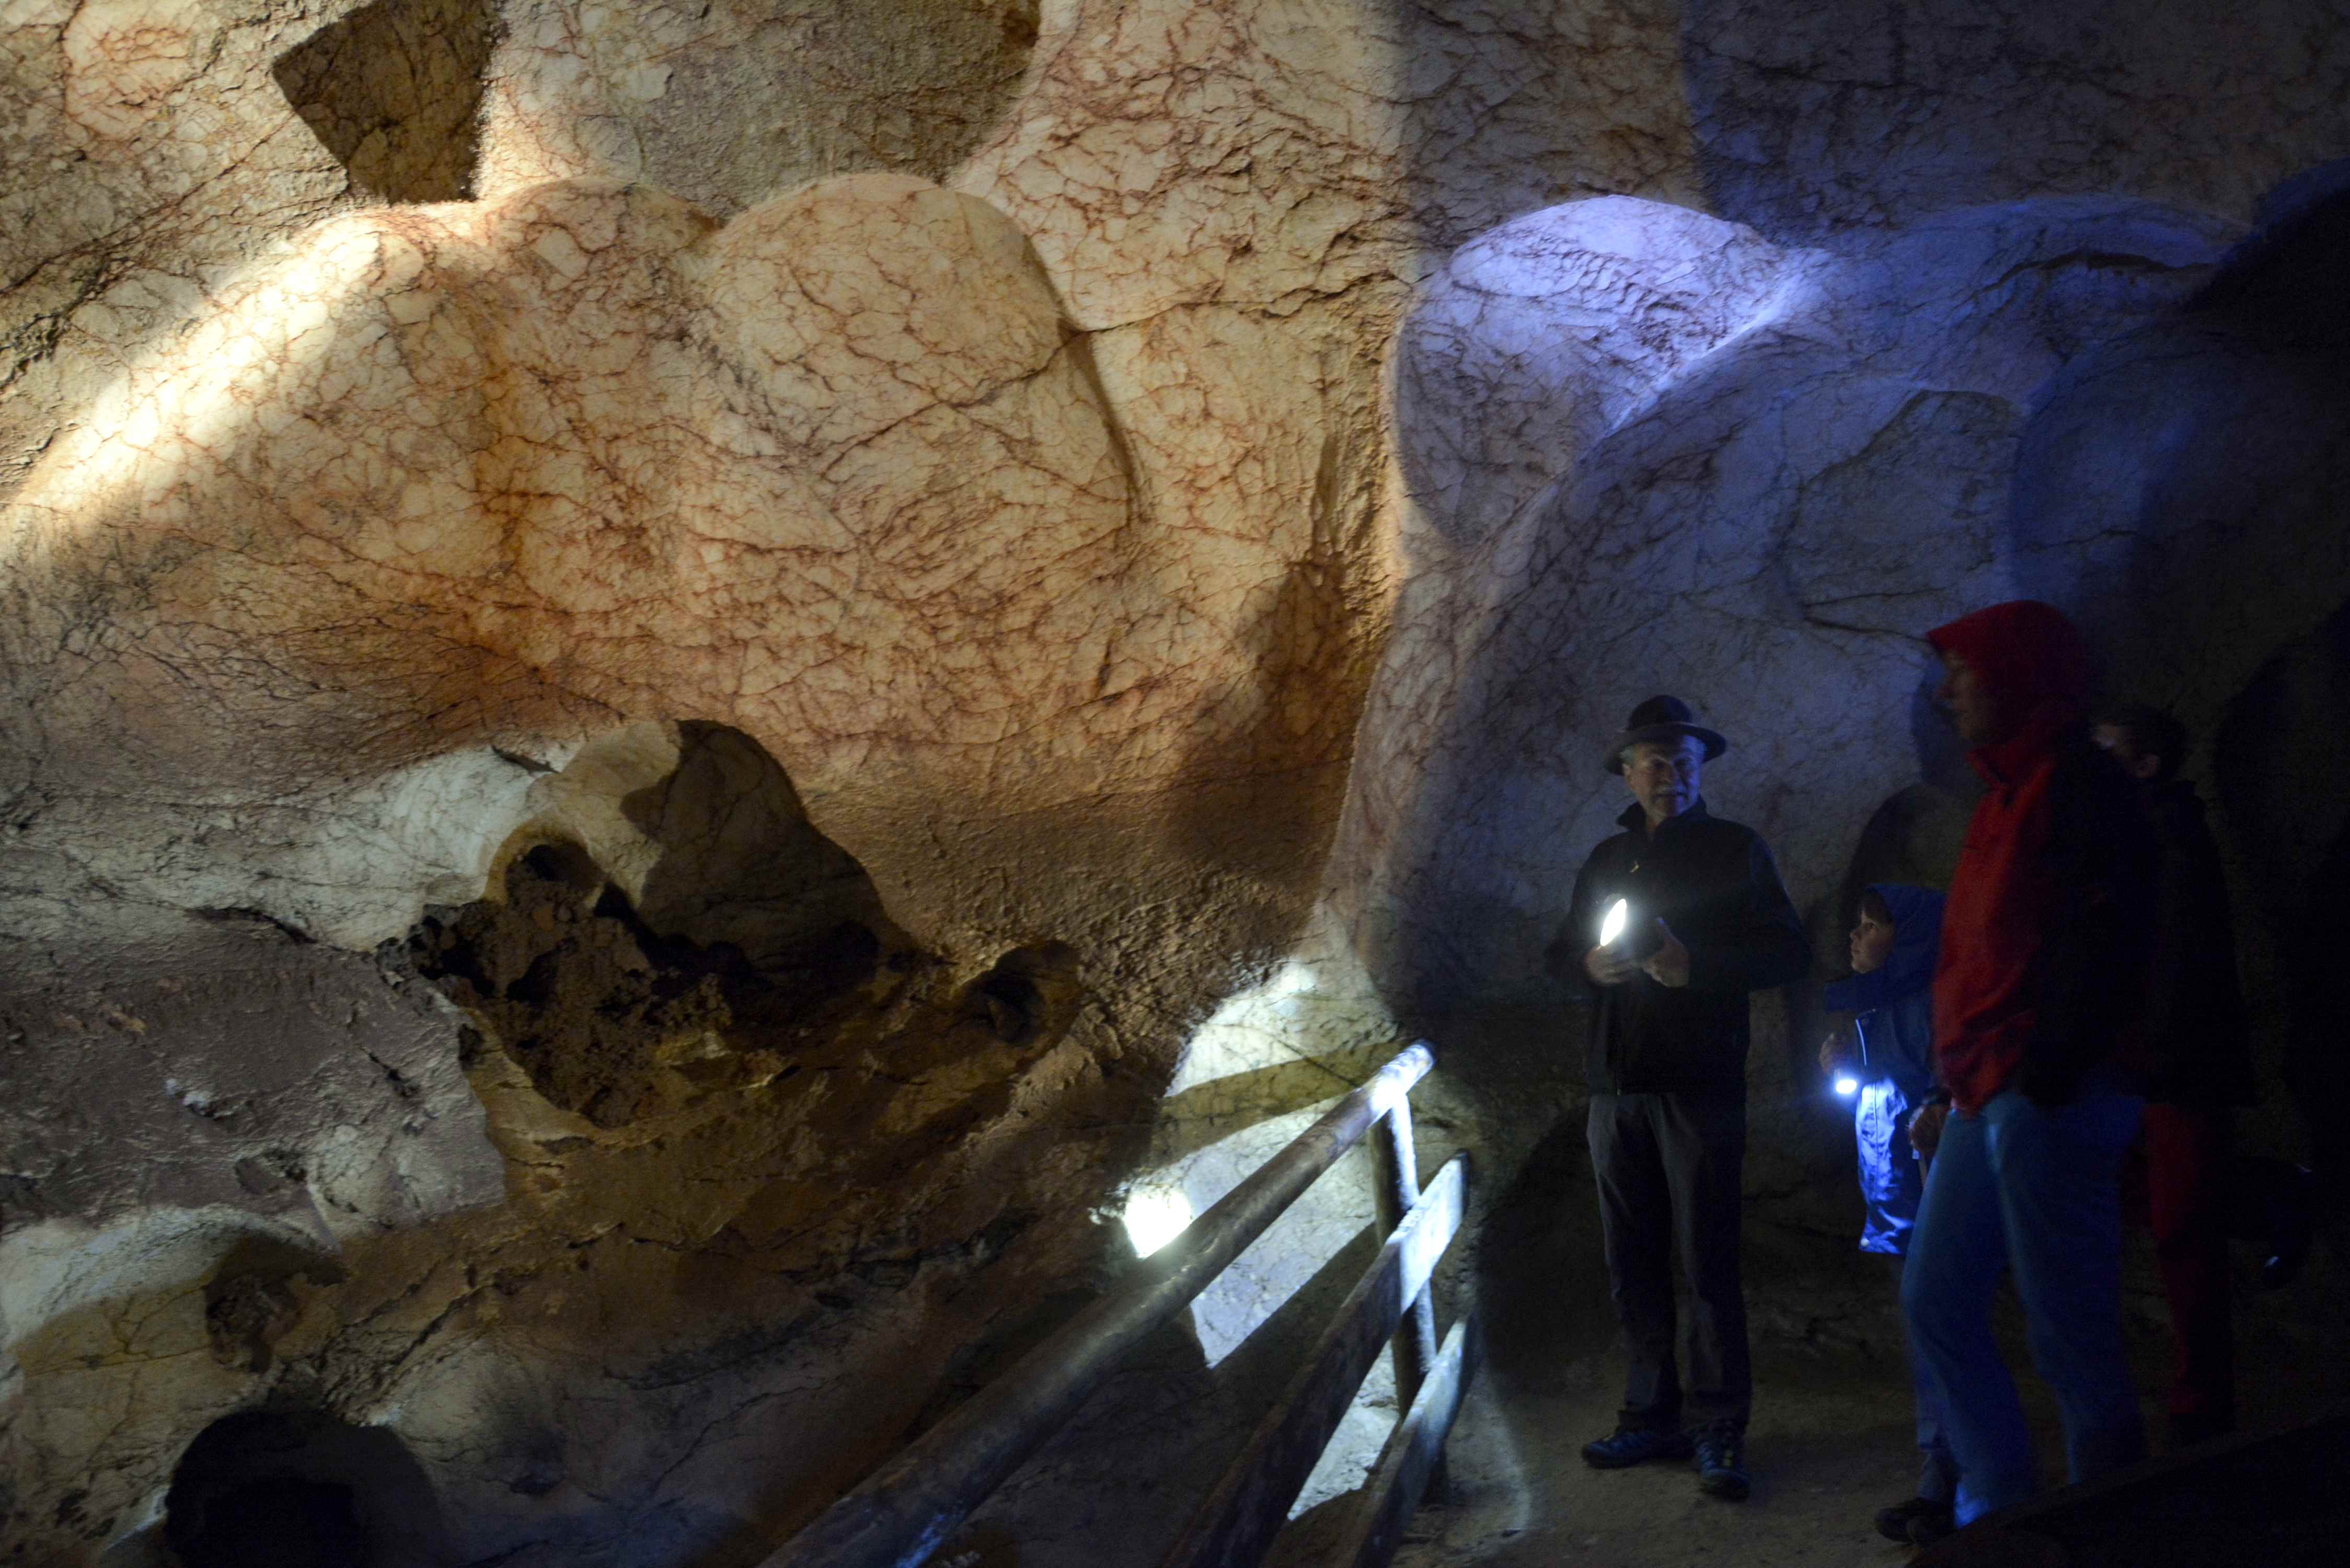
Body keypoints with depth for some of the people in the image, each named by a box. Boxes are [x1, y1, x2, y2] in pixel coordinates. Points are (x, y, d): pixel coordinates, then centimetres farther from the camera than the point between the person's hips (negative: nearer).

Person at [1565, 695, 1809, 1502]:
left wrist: (1693, 965, -16)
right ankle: (1653, 1417, 17)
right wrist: (1590, 963, 0)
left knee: (1707, 1263, -6)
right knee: (1632, 1266, 8)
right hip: (1617, 1085, 5)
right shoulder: (1607, 859, 17)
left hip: (1700, 1084, -5)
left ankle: (1718, 1433, 1)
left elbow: (1789, 952, -2)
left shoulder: (1736, 848, 4)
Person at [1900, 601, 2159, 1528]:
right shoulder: (2009, 797, 19)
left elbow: (2101, 942, -18)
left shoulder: (2079, 786, -9)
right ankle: (1999, 1511, 20)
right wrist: (1956, 1092, 22)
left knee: (2068, 1335, -3)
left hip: (2050, 1103, -10)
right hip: (1989, 1100, 10)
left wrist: (2047, 1075, -21)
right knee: (1936, 1304, 11)